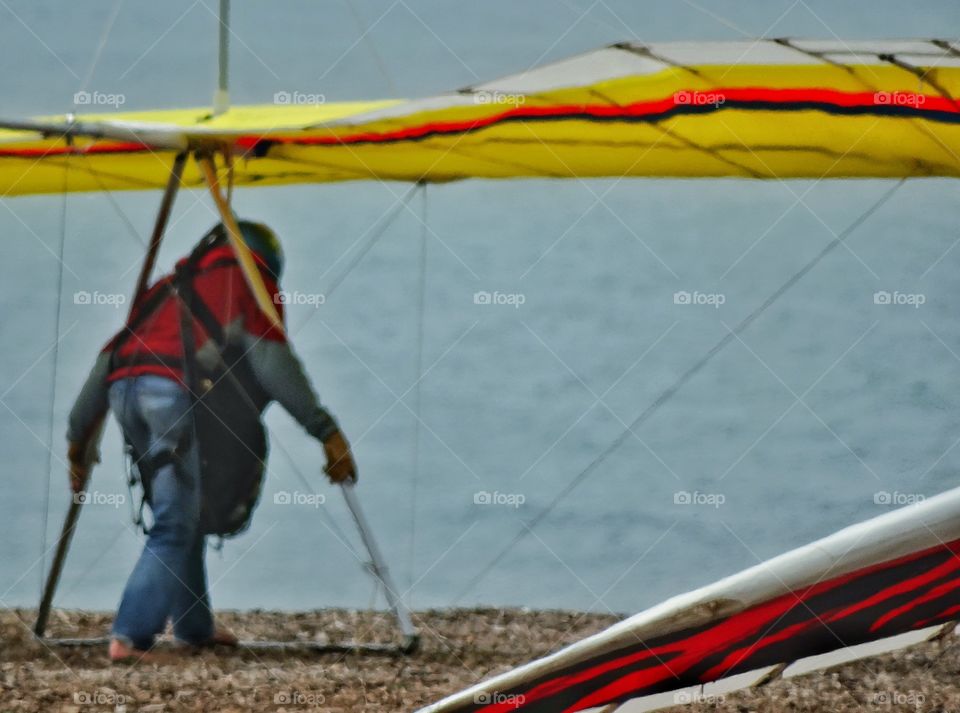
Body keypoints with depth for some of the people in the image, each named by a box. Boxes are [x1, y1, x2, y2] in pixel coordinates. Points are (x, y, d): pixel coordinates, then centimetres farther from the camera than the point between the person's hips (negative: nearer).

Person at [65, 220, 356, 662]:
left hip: (123, 389, 7)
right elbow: (271, 360, 2)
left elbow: (110, 355, 29)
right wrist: (325, 430, -1)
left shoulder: (174, 283, 34)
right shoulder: (250, 278, 17)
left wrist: (79, 435, 33)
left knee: (181, 514, 21)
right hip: (177, 392, -7)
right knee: (176, 526, -5)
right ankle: (129, 638, -15)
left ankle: (194, 627, 27)